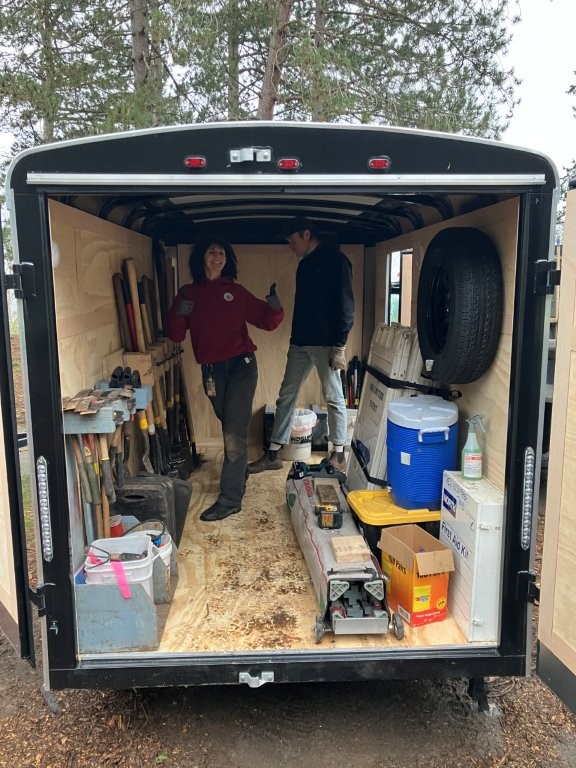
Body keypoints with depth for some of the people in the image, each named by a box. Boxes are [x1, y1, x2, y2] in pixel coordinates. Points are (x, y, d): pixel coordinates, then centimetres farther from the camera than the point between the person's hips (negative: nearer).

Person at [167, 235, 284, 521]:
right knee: (231, 429, 17)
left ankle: (230, 499, -4)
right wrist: (178, 314, -13)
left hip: (241, 366, -3)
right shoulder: (188, 293, 7)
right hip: (211, 371, 3)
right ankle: (239, 477, 40)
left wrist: (274, 308, -17)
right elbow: (176, 335, 6)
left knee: (234, 433, -9)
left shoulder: (236, 292, 3)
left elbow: (266, 322, 4)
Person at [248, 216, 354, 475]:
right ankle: (273, 454, 14)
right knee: (286, 396, 7)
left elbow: (345, 305, -13)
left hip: (325, 343, -8)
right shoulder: (305, 264, 17)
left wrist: (339, 346, -17)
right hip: (300, 342, 8)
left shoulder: (335, 260, -7)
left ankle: (338, 454, 14)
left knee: (333, 398, 2)